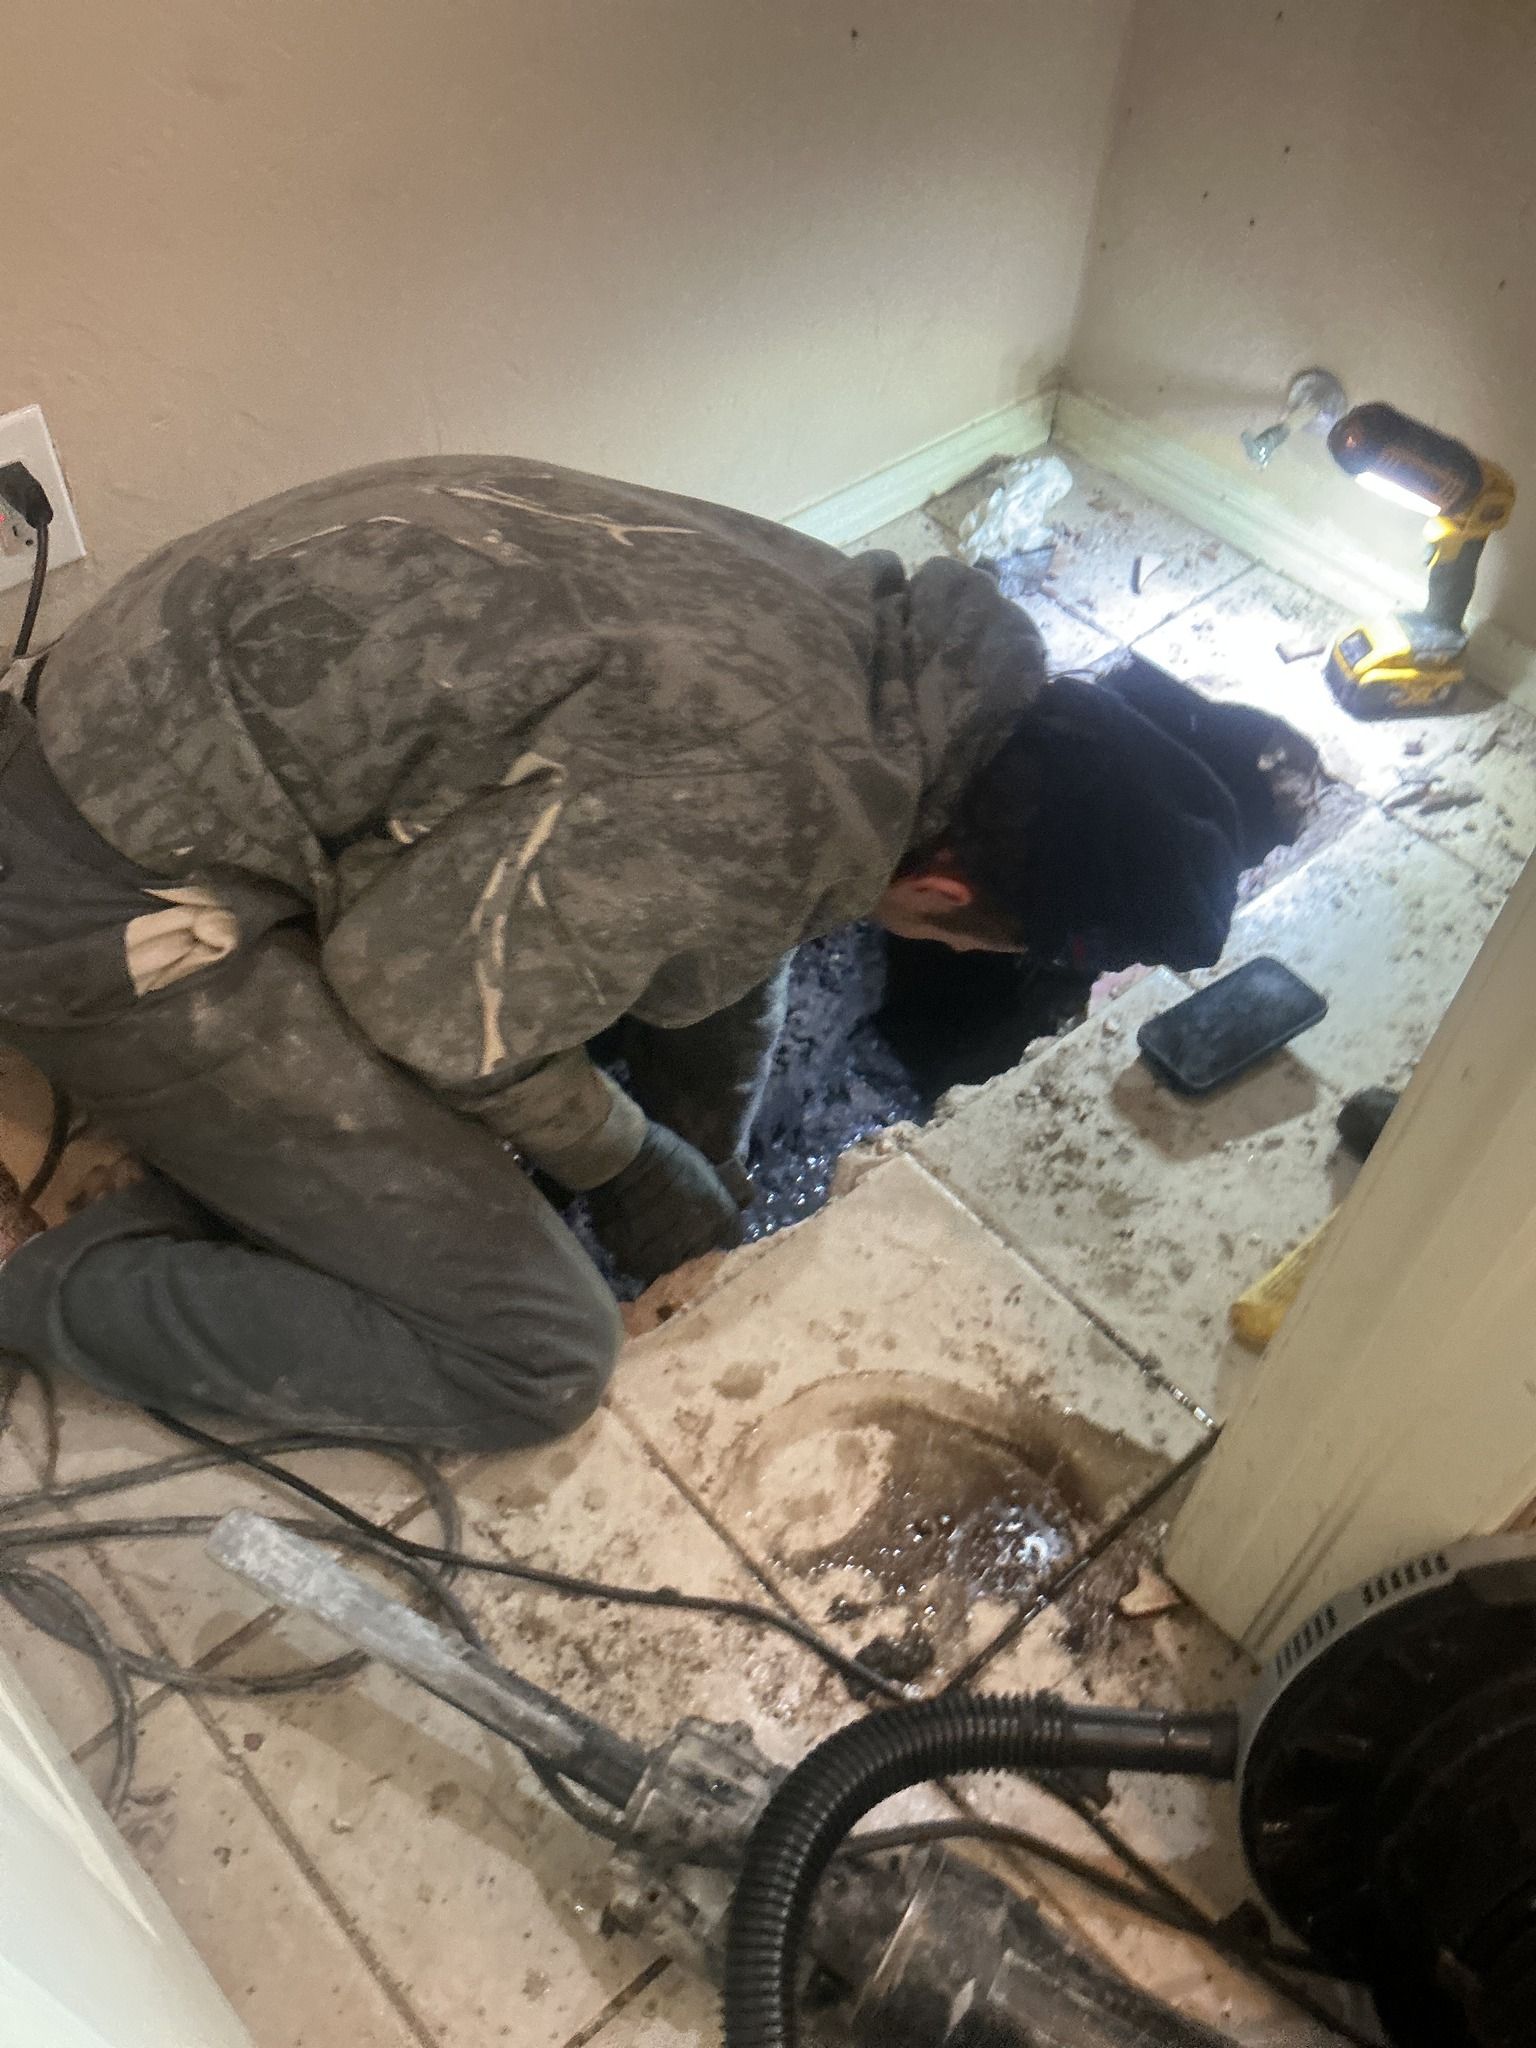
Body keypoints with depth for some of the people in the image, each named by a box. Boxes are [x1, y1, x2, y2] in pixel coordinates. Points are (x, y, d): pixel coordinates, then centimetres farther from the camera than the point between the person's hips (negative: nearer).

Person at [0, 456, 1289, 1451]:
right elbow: (426, 995, -18)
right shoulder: (757, 816, -31)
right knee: (536, 1361, -9)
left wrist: (706, 1196, 22)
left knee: (729, 946, 17)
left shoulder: (867, 624, -1)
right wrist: (624, 1159, -1)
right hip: (113, 896, -9)